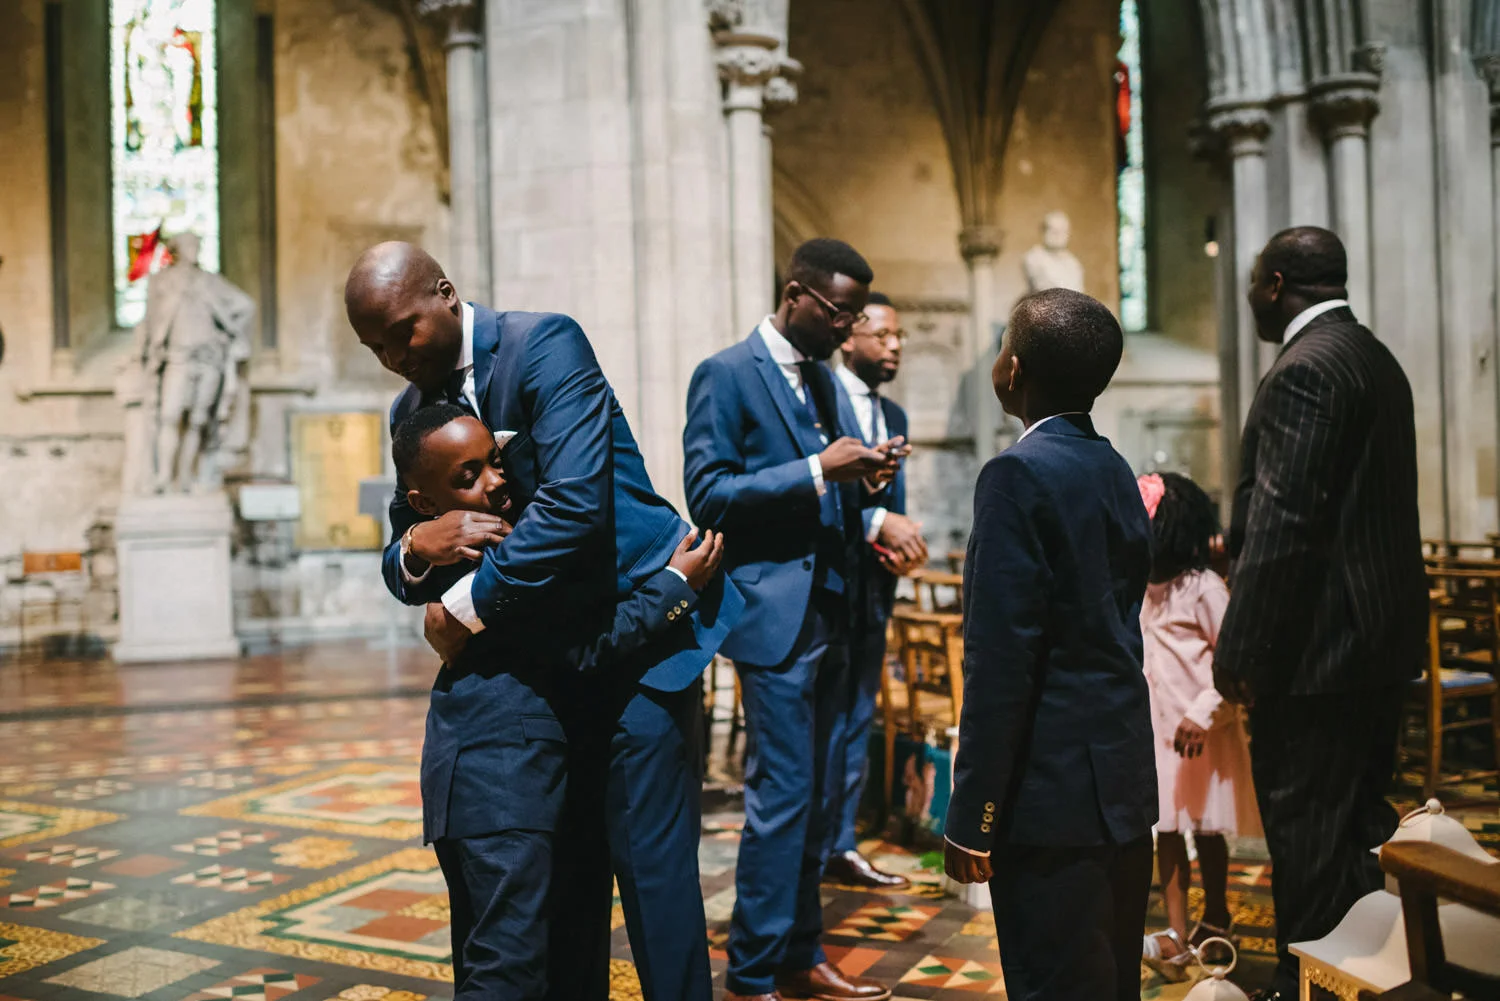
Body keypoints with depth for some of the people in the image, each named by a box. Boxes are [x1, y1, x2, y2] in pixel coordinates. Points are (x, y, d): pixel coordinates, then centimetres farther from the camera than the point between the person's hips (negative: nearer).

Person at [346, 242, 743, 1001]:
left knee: (648, 854, -5)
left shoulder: (545, 344, -15)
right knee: (565, 861, 11)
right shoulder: (411, 411, 8)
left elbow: (575, 504, -27)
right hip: (543, 648, 7)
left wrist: (467, 608, -20)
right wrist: (417, 550, -15)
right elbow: (399, 568, 11)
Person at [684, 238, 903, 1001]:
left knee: (811, 797, 13)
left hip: (829, 613, 8)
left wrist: (860, 476, 0)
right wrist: (817, 471, -20)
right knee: (781, 796, -4)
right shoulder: (726, 375, -7)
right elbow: (707, 495, -14)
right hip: (776, 615, -8)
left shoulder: (822, 378, 16)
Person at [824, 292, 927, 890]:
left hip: (872, 583, 8)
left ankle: (841, 847, 21)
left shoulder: (894, 416, 17)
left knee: (857, 718, 12)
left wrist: (901, 542, -3)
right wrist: (878, 522, -22)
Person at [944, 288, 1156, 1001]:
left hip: (1054, 789, -9)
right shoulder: (1115, 469, 10)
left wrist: (972, 816, -15)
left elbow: (1001, 658, -20)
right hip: (1124, 779, 9)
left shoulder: (1019, 475, -17)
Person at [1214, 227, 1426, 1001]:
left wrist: (1239, 653, -18)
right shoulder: (1377, 359, 14)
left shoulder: (1304, 369, -17)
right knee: (1358, 820, 18)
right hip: (1380, 639, 10)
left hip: (1317, 645, -10)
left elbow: (1284, 525, -22)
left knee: (1306, 832, -1)